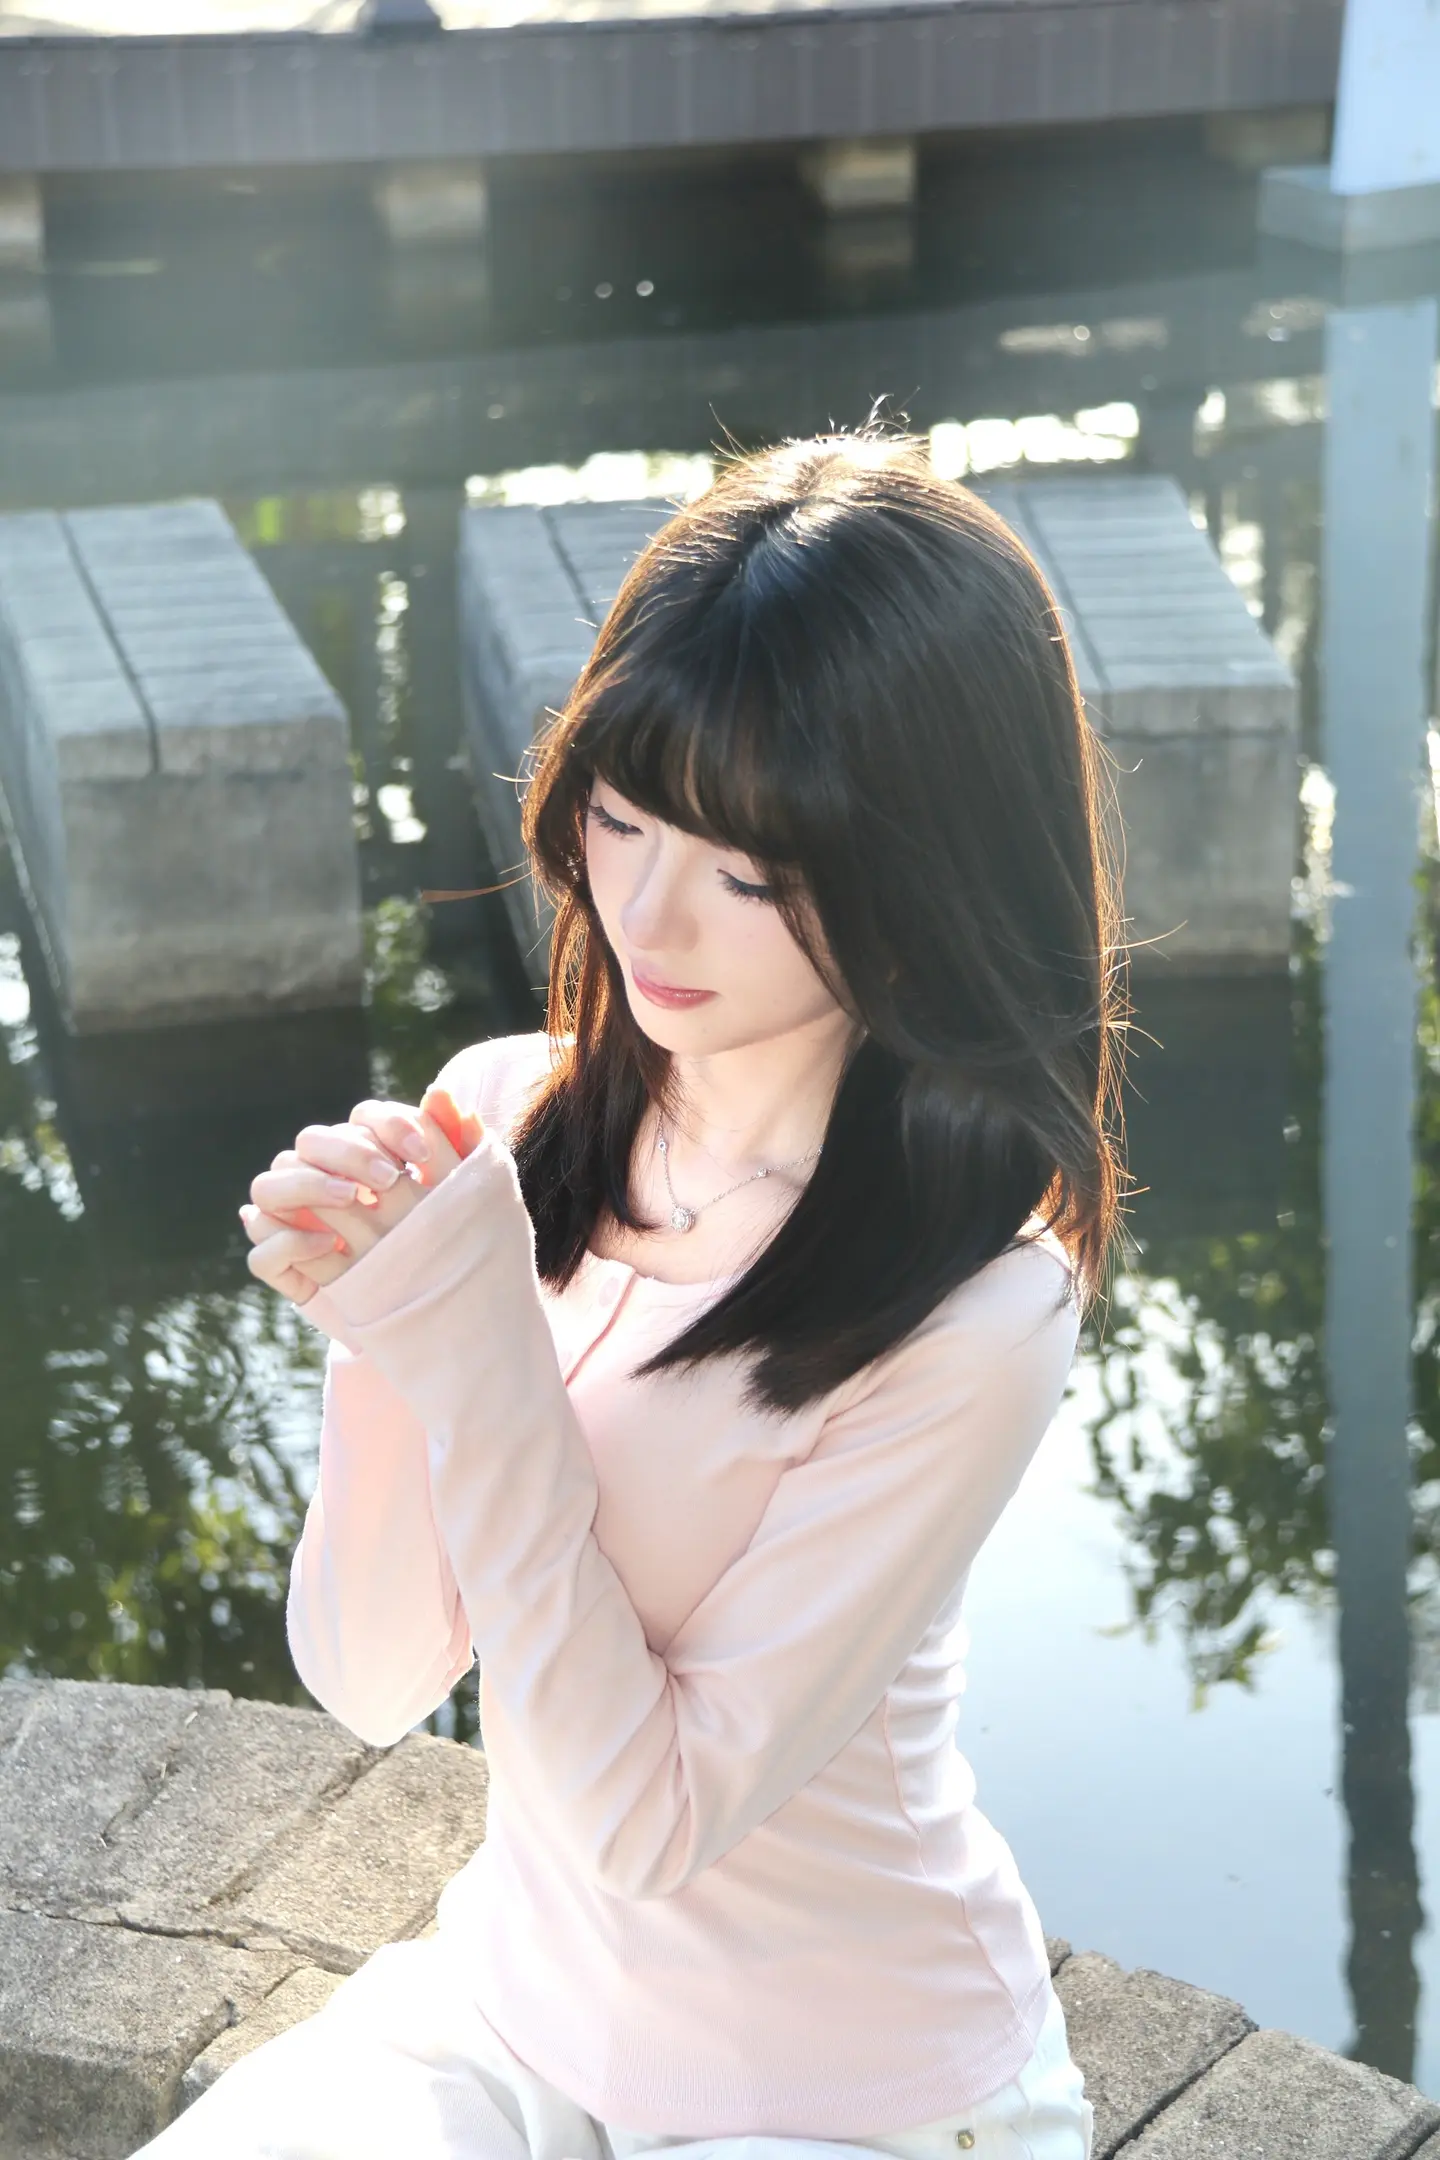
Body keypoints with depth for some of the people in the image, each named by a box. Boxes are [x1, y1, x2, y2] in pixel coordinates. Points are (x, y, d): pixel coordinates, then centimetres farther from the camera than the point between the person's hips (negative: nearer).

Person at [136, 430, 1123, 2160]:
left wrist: (472, 1347, -25)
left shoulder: (972, 1324, -23)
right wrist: (379, 1336, -21)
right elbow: (373, 1684, -4)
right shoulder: (509, 1120, -8)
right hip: (510, 2002, 4)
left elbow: (650, 1821, -21)